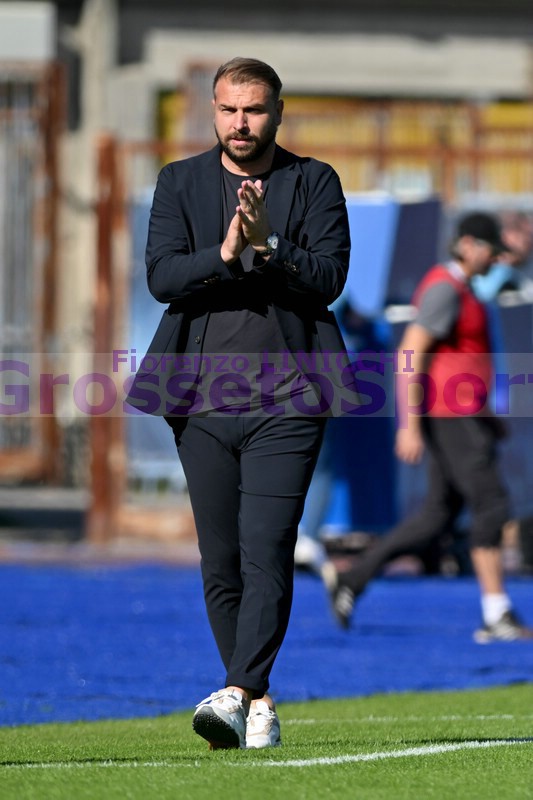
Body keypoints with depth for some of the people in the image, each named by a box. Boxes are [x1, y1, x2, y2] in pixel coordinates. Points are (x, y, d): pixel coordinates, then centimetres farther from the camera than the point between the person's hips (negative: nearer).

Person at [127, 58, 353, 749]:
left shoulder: (315, 183, 6)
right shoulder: (180, 183, 11)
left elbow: (330, 276, -5)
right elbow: (161, 275, -1)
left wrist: (266, 249, -20)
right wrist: (223, 256, -18)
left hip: (286, 398, -3)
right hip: (202, 399, 3)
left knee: (266, 554, -15)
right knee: (220, 564, 5)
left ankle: (237, 694, -21)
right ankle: (260, 705, 15)